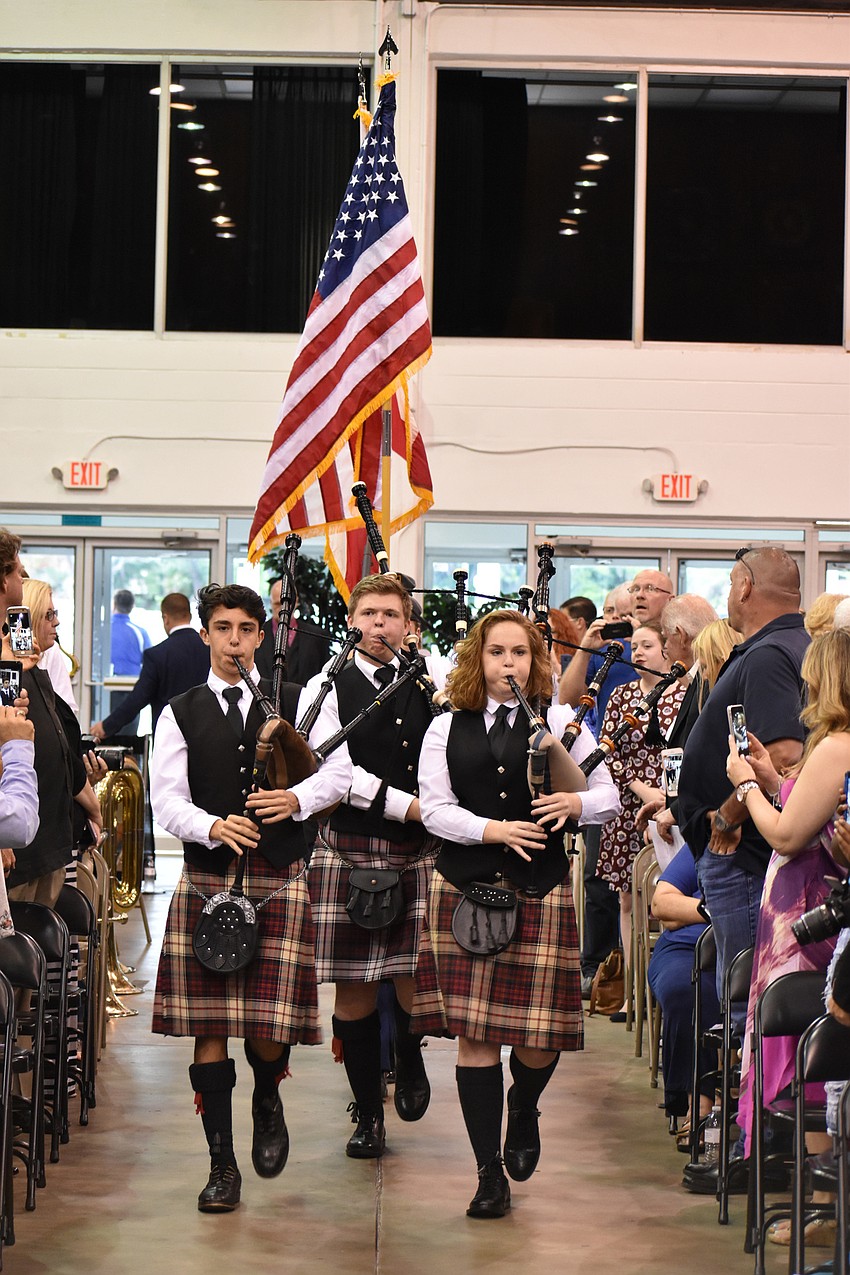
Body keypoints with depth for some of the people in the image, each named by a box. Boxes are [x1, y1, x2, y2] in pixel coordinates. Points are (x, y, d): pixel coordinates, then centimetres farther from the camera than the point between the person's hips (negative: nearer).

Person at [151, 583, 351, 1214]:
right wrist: (214, 827, -19)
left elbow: (339, 772, 5)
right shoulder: (181, 713, 8)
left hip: (279, 879, -1)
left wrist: (298, 799, -14)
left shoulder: (299, 701, 8)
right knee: (209, 1027, -1)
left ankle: (268, 1102, 29)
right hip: (206, 881, 1)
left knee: (271, 1028, -6)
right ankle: (223, 1165, 9)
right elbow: (167, 800, 0)